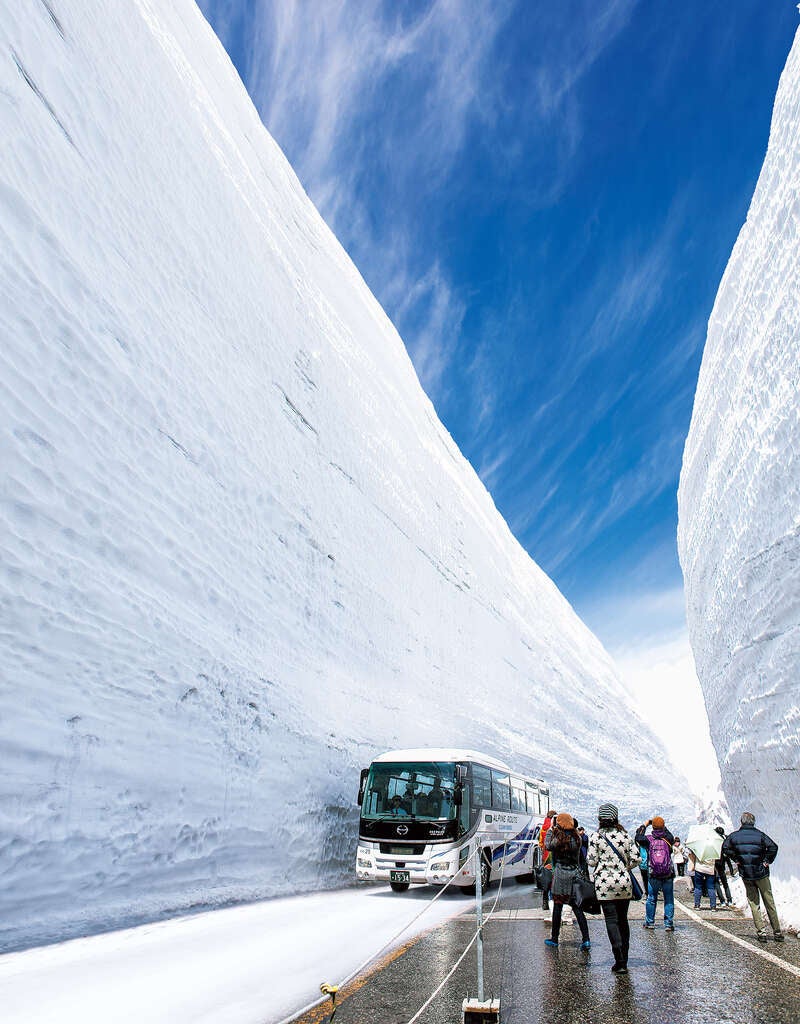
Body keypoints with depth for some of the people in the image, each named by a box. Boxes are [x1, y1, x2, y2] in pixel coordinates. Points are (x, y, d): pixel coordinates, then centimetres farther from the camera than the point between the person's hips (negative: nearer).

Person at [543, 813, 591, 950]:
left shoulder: (559, 837, -14)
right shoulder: (577, 837, 1)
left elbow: (548, 845, -4)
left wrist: (550, 830, 6)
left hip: (561, 873, -4)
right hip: (575, 873, 5)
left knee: (557, 906, 5)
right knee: (577, 907, 9)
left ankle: (554, 938, 14)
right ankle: (586, 939, 3)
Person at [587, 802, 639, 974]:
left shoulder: (596, 836, -7)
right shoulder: (625, 835, 2)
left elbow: (591, 861, -8)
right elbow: (635, 859, 0)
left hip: (604, 883, -4)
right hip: (624, 882, 4)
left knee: (611, 920, -1)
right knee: (623, 919, 15)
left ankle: (620, 962, -7)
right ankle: (624, 959, 22)